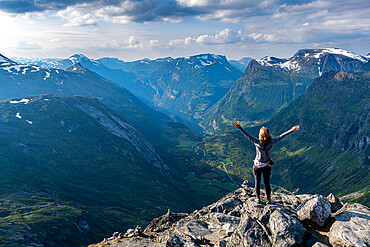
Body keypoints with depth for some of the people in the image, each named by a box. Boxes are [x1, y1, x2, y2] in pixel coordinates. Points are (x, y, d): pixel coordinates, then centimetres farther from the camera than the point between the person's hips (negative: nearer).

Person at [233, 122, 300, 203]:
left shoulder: (257, 142, -21)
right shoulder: (271, 142, -16)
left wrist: (240, 128, -26)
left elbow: (248, 135, -25)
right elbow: (281, 136, -15)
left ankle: (258, 198, 25)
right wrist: (292, 130, -12)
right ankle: (268, 199, 26)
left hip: (257, 165, -2)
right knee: (267, 182, 17)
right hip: (267, 166, 2)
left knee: (257, 182, 16)